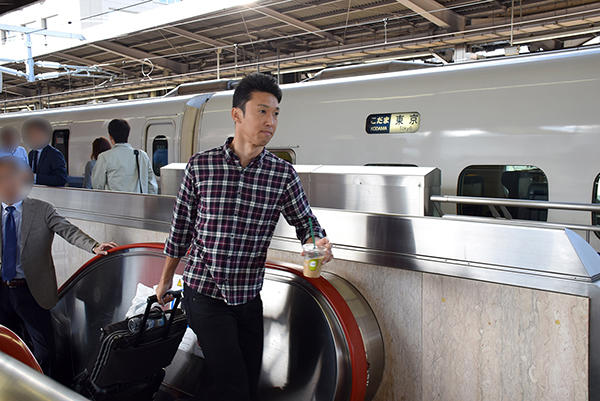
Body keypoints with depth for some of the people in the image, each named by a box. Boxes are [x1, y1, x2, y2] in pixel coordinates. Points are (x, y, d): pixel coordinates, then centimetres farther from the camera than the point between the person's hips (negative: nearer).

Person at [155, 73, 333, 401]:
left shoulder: (283, 174, -3)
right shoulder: (200, 166, -5)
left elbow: (305, 223, 4)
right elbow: (181, 227, 4)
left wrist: (319, 244, -19)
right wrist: (166, 278, 13)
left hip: (248, 297, 3)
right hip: (203, 291, -3)